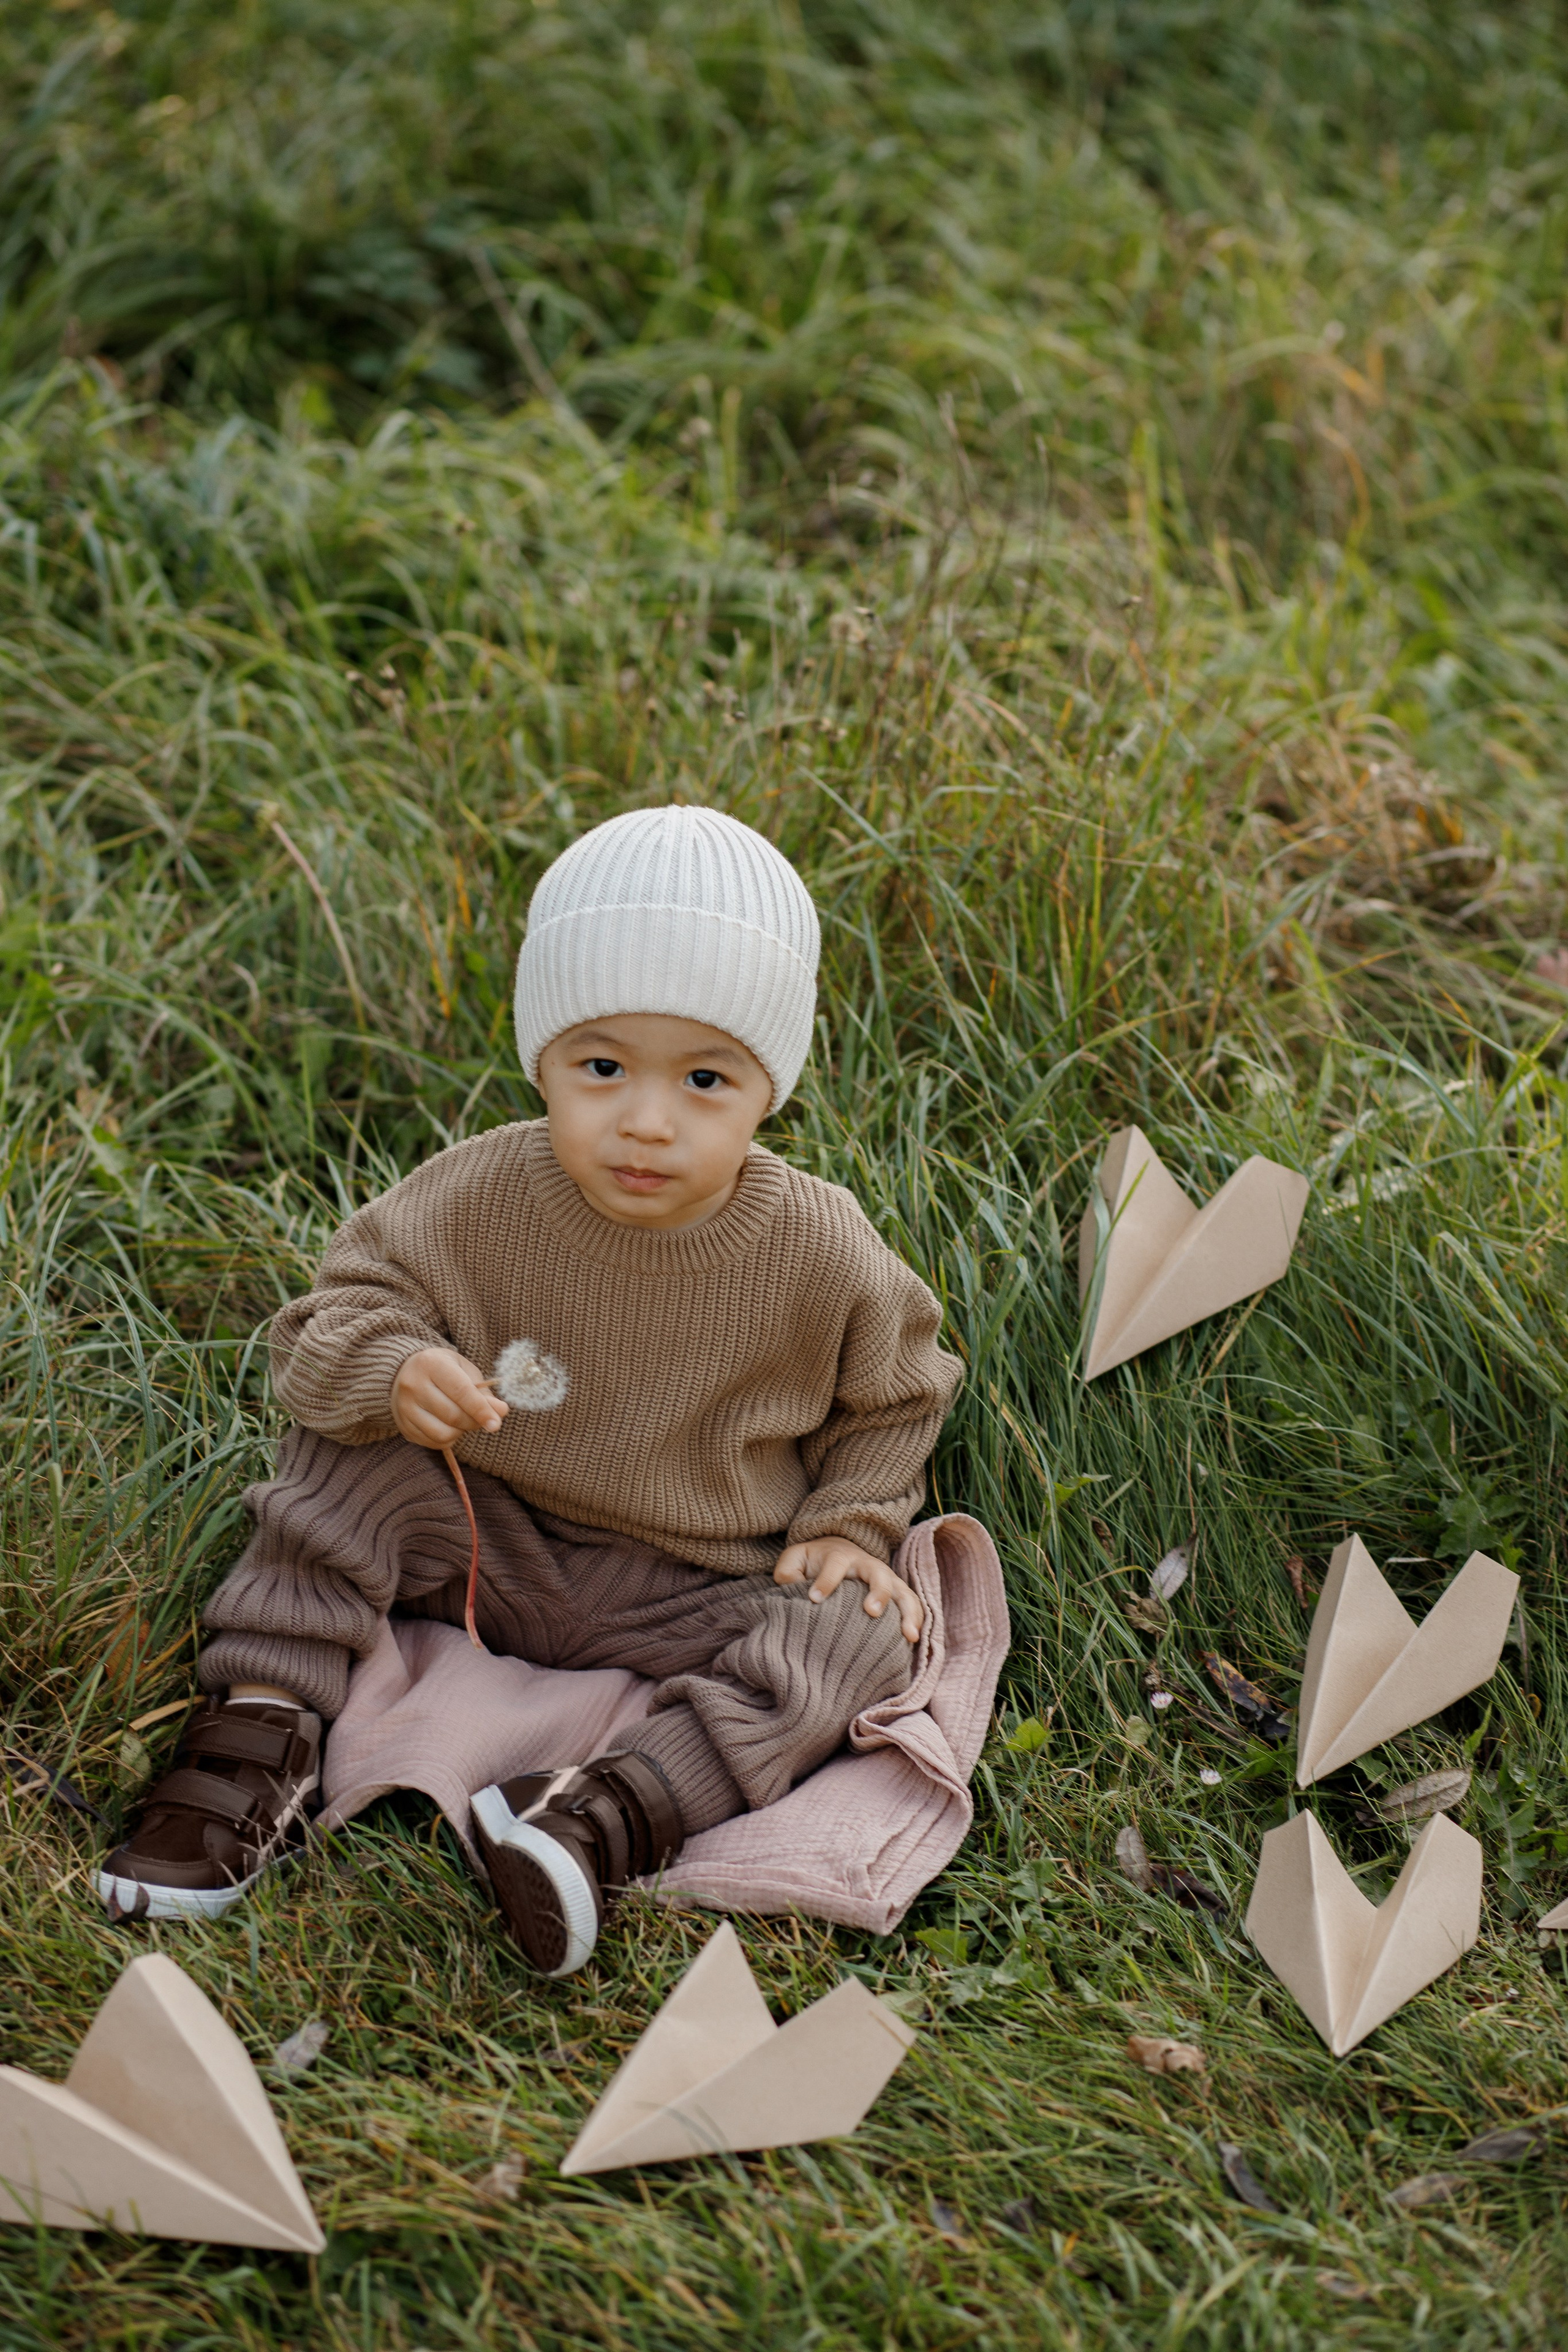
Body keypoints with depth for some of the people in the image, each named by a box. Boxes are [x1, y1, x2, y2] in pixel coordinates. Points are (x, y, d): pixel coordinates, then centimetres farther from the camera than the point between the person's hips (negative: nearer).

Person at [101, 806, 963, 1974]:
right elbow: (338, 1311, -11)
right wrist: (392, 1368, -32)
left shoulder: (822, 1254, -15)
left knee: (855, 1642, -24)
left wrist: (853, 1525, -7)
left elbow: (893, 1396, 5)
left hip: (690, 1592, 0)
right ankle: (263, 1730, -18)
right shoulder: (475, 1200, -17)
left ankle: (606, 1815, -38)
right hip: (484, 1542, 1)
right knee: (346, 1455, -21)